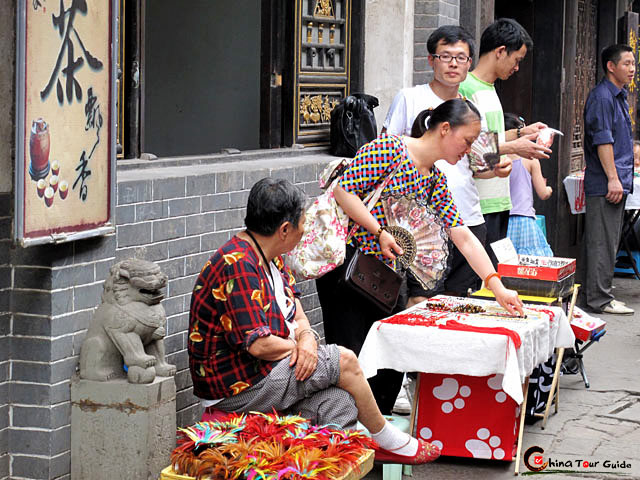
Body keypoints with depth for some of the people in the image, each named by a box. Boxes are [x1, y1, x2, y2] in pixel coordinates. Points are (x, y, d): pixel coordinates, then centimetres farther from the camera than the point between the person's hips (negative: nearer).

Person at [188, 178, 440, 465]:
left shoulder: (269, 258, 11)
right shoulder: (238, 267, -23)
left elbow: (296, 314, 13)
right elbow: (259, 345, -27)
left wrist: (306, 337, -11)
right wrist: (298, 346, -8)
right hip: (237, 388, -10)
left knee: (338, 398, -9)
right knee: (344, 361, -9)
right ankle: (388, 440, 10)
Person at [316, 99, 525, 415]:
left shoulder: (434, 179, 12)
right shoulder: (389, 148, -12)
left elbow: (463, 237, 8)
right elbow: (343, 190, -18)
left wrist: (498, 287, 0)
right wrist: (380, 230, -24)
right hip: (346, 261, -8)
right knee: (351, 355, -9)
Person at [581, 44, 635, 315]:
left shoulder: (619, 97, 19)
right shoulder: (602, 96, -12)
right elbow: (602, 140, -18)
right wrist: (613, 178, -21)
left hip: (617, 182, 10)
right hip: (604, 183, -10)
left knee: (609, 242, 12)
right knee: (602, 242, -7)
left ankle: (600, 295, 17)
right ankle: (599, 299, -5)